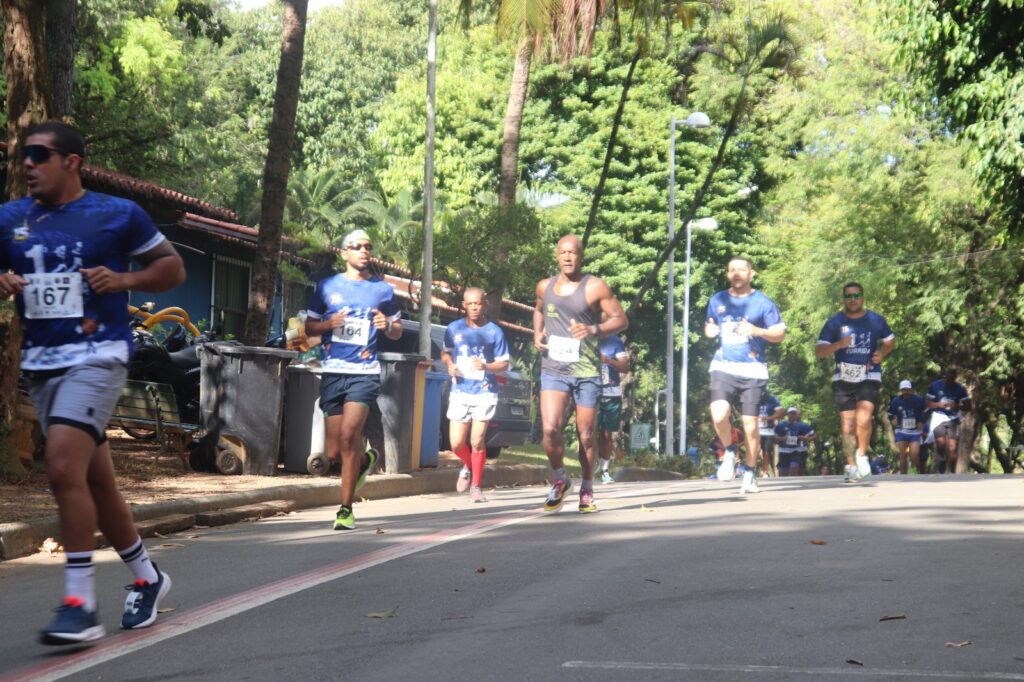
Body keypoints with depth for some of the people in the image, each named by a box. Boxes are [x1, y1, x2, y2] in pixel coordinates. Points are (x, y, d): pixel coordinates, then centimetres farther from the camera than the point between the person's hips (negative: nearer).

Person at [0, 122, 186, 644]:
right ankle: (147, 578, 31)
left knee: (64, 468, -21)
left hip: (96, 356, -6)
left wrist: (125, 279, -11)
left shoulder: (118, 214, -2)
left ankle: (80, 605, -17)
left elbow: (173, 268, 6)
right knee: (95, 481, 12)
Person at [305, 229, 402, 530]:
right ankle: (365, 460, 39)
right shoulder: (327, 287, 10)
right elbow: (309, 327, 13)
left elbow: (397, 331, 16)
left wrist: (387, 325, -7)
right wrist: (328, 324, -8)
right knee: (333, 452, 3)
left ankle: (346, 510, -12)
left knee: (348, 435, -21)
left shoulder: (383, 289, 9)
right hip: (333, 372, 2)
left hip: (365, 372, -2)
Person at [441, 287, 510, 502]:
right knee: (457, 444, -1)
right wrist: (449, 365, -5)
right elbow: (445, 353, 17)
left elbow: (504, 363, 2)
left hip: (484, 392, -2)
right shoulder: (454, 329, 4)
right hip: (460, 391, 2)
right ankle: (468, 467, 32)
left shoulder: (494, 332, -2)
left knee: (477, 442, -5)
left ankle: (476, 486, 9)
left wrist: (486, 366, -18)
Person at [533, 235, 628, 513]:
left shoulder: (595, 287, -3)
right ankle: (560, 480, 9)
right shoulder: (545, 286, 9)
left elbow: (621, 320, -2)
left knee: (586, 434, 5)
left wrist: (593, 330, -19)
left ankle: (587, 491, 23)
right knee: (550, 428, -15)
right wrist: (537, 333, 11)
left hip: (587, 370, -2)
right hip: (553, 369, 2)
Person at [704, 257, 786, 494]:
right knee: (719, 415, -21)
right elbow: (709, 325, 26)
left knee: (750, 424, -3)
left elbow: (780, 334, 2)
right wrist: (709, 330, 2)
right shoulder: (717, 300, 12)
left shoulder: (763, 303, 2)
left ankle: (750, 475, 11)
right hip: (724, 368, 2)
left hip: (753, 370, -2)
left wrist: (757, 331, -16)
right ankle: (730, 452, 8)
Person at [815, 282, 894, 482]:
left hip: (869, 377, -1)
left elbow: (890, 340, 21)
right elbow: (819, 351, 0)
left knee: (864, 418, -20)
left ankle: (862, 456, 2)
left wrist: (882, 353, -1)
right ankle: (851, 465, 13)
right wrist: (838, 345, -18)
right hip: (843, 379, 1)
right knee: (847, 424, 1)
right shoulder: (835, 322, 2)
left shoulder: (876, 320, 5)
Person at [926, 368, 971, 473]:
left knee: (952, 449, -11)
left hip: (953, 420, 1)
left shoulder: (960, 389, -2)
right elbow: (928, 403, 4)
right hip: (939, 417, -1)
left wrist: (957, 406, -20)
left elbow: (968, 407, 0)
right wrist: (939, 404, -16)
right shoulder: (935, 385, -2)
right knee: (941, 443, -23)